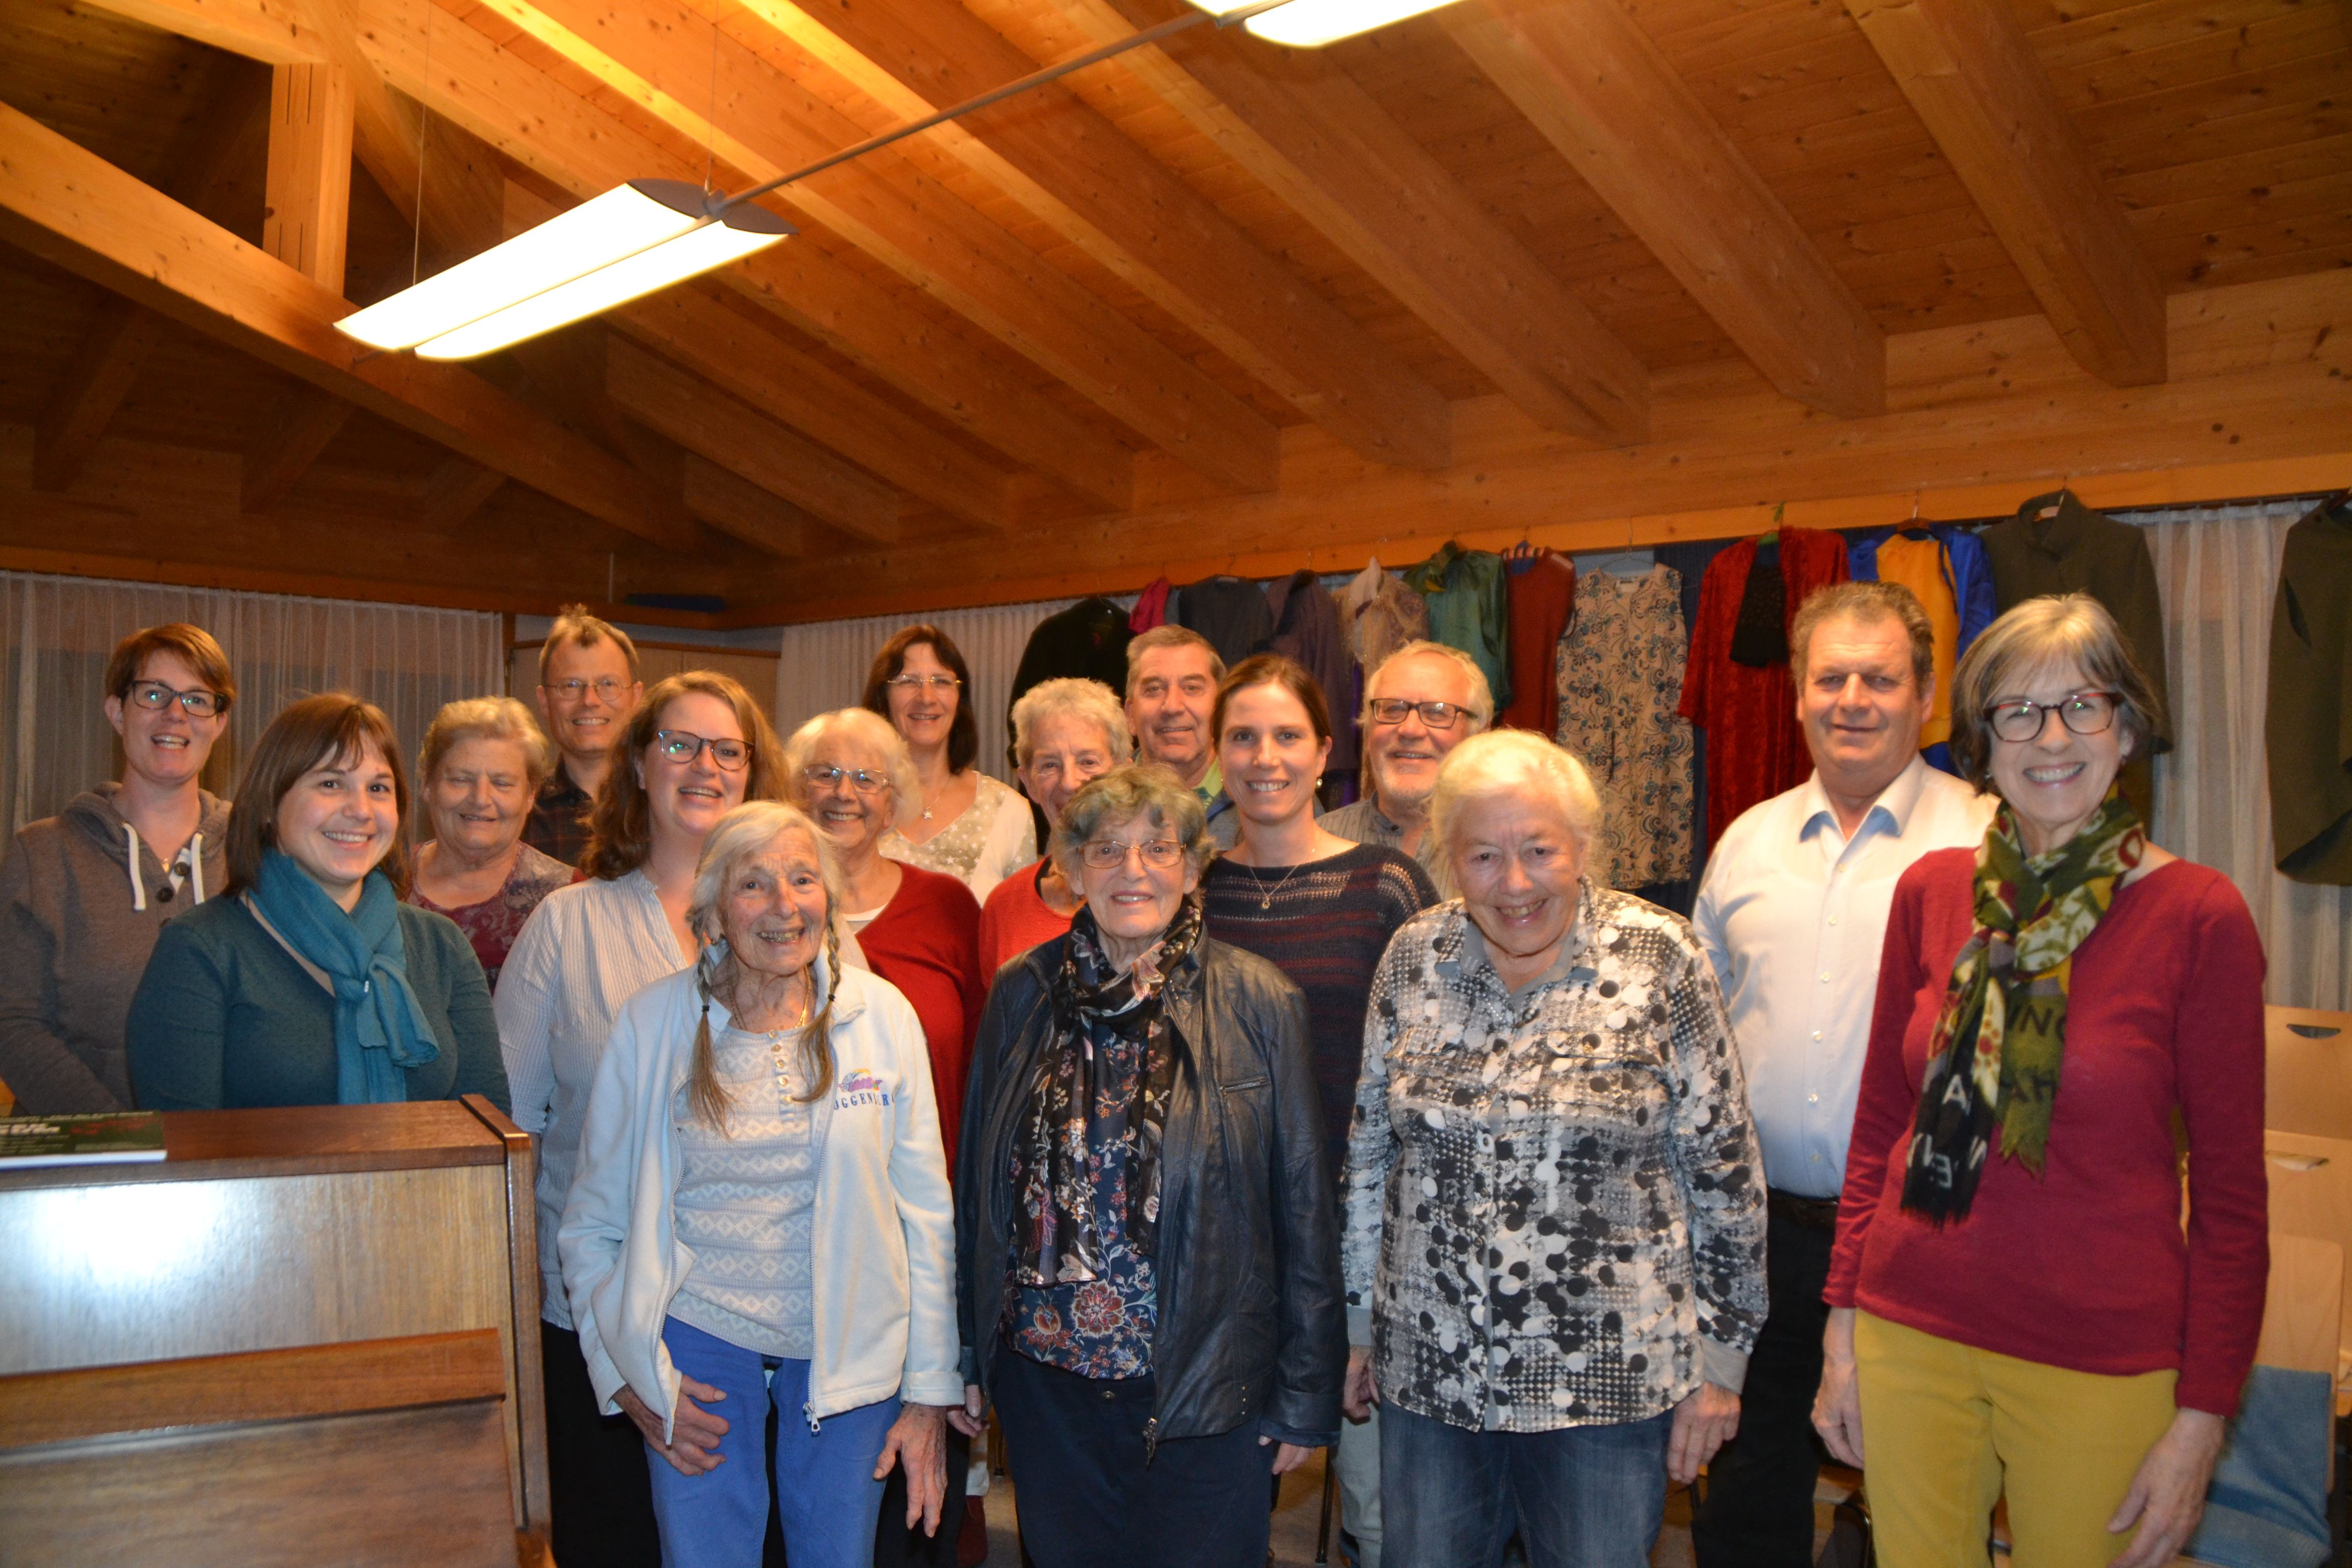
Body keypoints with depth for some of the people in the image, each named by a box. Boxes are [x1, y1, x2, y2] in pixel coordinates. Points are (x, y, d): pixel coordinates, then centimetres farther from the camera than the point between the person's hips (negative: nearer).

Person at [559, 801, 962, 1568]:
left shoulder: (882, 1015, -5)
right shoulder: (653, 1023, -6)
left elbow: (925, 1214, -1)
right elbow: (592, 1223, 4)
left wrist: (928, 1392, 0)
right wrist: (628, 1377, -4)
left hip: (850, 1349, 1)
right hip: (699, 1341, 0)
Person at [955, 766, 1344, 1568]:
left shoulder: (1260, 1002, -7)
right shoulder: (1023, 993, 0)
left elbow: (1303, 1203, -4)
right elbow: (976, 1179, 8)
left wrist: (1307, 1391, -4)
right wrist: (966, 1352, 8)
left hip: (1205, 1385, -2)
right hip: (1043, 1373, 3)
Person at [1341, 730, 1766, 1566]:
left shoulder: (1662, 959, -9)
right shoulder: (1414, 958, -1)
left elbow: (1723, 1168, -4)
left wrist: (1719, 1356, -3)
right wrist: (1361, 1320, 11)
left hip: (1609, 1375, -2)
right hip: (1430, 1367, 3)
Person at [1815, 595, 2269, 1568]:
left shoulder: (2199, 917, -9)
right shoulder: (1931, 891, 1)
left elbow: (2231, 1191, -5)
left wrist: (2201, 1420, -6)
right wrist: (1843, 1325, 5)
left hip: (2100, 1363, -3)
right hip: (1911, 1336, 3)